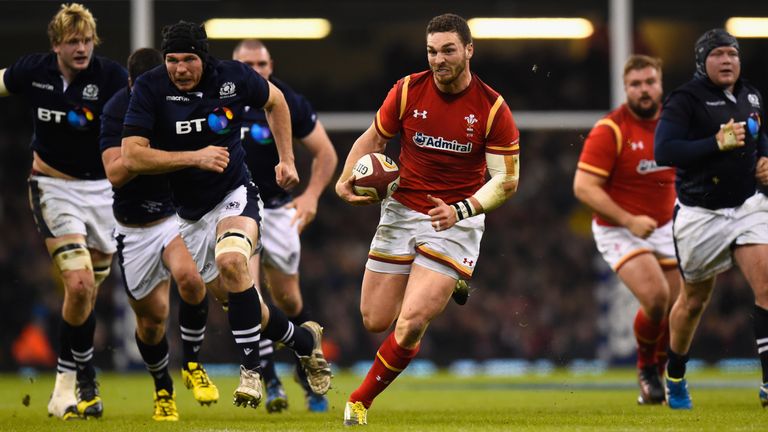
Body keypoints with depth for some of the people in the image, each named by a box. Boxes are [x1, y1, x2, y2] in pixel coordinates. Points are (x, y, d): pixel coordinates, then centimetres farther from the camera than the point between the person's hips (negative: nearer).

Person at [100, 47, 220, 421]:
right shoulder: (116, 110, -14)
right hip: (134, 226, 0)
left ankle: (192, 363, -8)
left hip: (179, 213, 0)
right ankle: (163, 389, 33)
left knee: (189, 277, -30)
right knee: (151, 316, 7)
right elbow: (114, 173, -22)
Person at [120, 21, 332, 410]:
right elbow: (131, 157, -21)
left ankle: (250, 370, -22)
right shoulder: (150, 88, -14)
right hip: (188, 212, 2)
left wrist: (286, 160, 7)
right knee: (235, 300, 6)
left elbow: (274, 101, 12)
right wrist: (195, 157, -26)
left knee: (232, 261, -32)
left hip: (235, 195, -2)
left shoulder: (232, 76, -11)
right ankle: (305, 341, 33)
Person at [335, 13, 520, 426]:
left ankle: (361, 400, 3)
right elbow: (372, 139, 11)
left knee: (411, 323, -18)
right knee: (375, 322, 4)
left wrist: (461, 211, -22)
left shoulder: (493, 109, -10)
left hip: (456, 222, -3)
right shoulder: (408, 90, -4)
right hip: (401, 213, 3)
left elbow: (506, 179, -7)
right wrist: (346, 179, -8)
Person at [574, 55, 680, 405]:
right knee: (655, 297, -24)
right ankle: (646, 368, 3)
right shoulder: (610, 130, -17)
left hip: (664, 228, 6)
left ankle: (658, 377, 26)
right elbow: (584, 187, -21)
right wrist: (629, 220, -27)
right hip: (618, 230, -6)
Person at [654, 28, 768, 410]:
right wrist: (716, 144, -32)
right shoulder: (685, 99, -11)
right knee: (694, 299, 10)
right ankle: (675, 378, 34)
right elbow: (663, 151, -24)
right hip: (701, 214, -4)